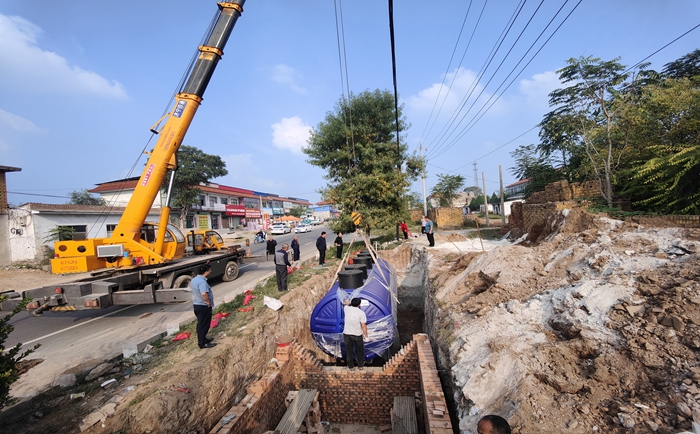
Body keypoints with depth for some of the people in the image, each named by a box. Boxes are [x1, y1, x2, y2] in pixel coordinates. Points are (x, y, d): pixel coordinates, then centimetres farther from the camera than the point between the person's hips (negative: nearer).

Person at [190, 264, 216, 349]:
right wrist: (208, 302, -25)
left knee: (200, 324, 21)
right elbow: (204, 294, -40)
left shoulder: (194, 280, 6)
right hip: (204, 307, -10)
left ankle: (202, 339, 35)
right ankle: (202, 343, 12)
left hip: (196, 305, 10)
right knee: (204, 325, 2)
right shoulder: (202, 281, -27)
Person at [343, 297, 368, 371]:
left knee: (349, 351, 16)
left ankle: (351, 367, 28)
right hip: (357, 335, -2)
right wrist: (366, 335, -2)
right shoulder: (361, 313, -15)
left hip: (347, 334, 2)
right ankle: (361, 366, 31)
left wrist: (348, 303, 43)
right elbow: (363, 326, -15)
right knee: (360, 351, 19)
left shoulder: (347, 309, -5)